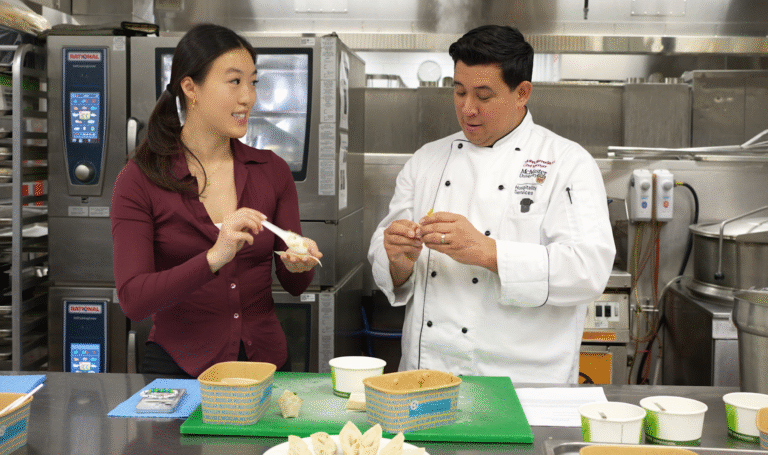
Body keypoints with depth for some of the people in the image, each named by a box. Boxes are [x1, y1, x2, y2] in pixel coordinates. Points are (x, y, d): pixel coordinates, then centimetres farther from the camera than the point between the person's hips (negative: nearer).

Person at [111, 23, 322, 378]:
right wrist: (213, 259, -26)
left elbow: (294, 285, 10)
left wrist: (299, 265, -12)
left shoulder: (271, 171, 6)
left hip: (265, 359, 3)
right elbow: (132, 300, -12)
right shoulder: (139, 180, -4)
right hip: (179, 367, -3)